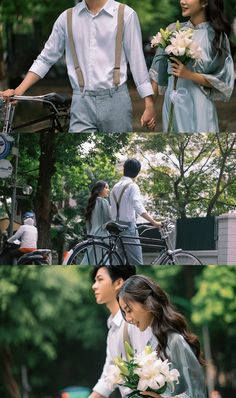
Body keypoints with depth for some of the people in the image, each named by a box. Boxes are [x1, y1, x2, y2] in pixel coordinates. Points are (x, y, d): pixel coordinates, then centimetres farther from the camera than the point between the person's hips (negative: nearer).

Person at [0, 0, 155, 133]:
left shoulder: (125, 15, 0)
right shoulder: (67, 18, 8)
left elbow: (137, 61, 2)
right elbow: (46, 59, 13)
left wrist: (149, 105, -2)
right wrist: (19, 90, 2)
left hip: (115, 101, -2)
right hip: (82, 104, 2)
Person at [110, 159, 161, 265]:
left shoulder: (115, 187, 15)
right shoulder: (132, 186, -9)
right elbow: (139, 208, -23)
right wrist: (154, 222, -28)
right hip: (129, 226, -8)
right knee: (136, 262, -10)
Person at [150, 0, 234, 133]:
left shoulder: (216, 36, -4)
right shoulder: (173, 30, 5)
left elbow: (223, 82, -4)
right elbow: (159, 73, 10)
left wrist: (189, 75, -15)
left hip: (199, 108, -3)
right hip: (172, 105, 3)